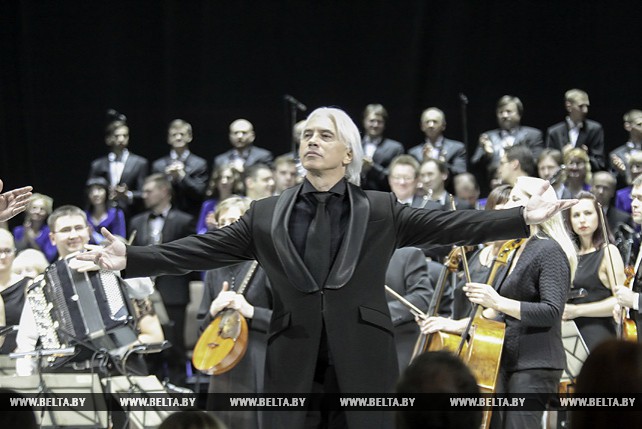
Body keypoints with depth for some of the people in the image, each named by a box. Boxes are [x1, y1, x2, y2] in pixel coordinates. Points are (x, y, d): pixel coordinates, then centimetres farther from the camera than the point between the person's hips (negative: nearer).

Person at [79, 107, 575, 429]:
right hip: (293, 362, 1)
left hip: (362, 359, -1)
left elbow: (452, 225, 0)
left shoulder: (381, 211, 6)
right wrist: (131, 258, -2)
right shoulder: (267, 214, 9)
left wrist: (524, 218, -11)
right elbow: (202, 249, 7)